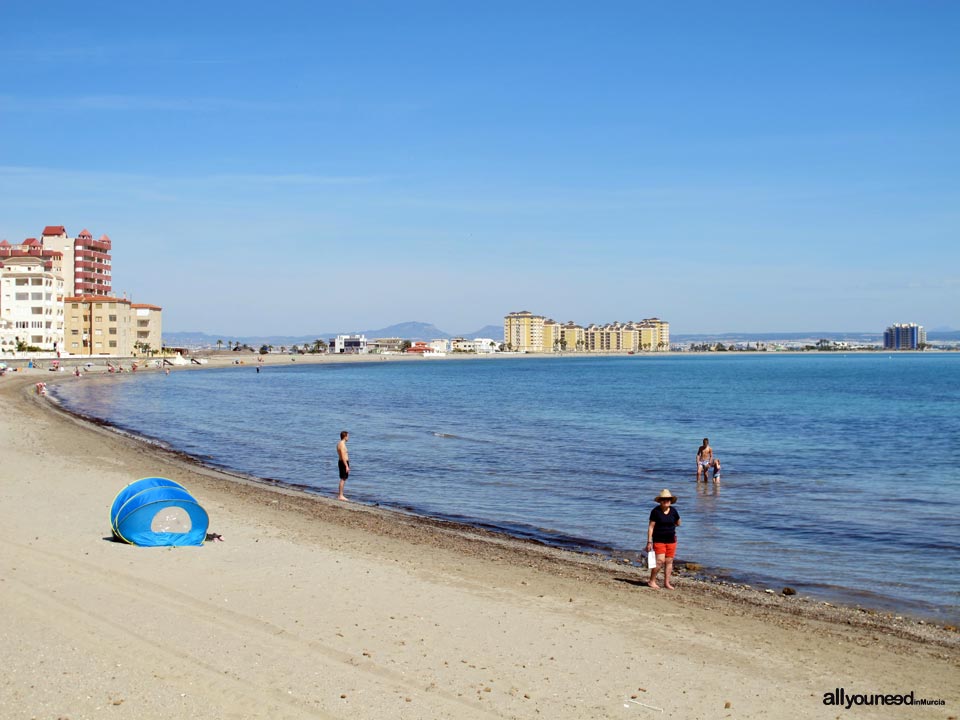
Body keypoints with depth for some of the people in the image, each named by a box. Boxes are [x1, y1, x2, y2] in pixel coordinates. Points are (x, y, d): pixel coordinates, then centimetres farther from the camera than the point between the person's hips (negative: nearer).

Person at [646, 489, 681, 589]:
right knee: (660, 561, -11)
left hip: (671, 540, 4)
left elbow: (678, 523, 18)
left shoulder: (673, 510, 1)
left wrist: (669, 526, 9)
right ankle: (652, 581, 4)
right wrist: (649, 541, -12)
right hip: (659, 540, -4)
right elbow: (651, 527, -10)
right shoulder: (655, 511, -10)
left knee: (669, 561, 6)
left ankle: (666, 583, 16)